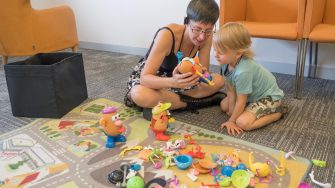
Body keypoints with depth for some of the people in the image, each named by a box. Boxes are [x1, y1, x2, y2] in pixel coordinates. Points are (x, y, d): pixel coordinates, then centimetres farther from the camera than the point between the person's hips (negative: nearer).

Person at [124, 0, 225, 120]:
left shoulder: (206, 37, -18)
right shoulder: (167, 35, -34)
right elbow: (145, 78, -37)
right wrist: (173, 82, -56)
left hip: (176, 77, 5)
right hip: (149, 77, -5)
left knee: (218, 81, -13)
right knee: (141, 95, -41)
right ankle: (195, 102, -21)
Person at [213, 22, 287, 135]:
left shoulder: (243, 72, -38)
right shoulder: (226, 62, -16)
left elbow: (241, 102, -27)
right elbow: (230, 91, -8)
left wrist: (232, 121, -15)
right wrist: (232, 112, -9)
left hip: (268, 96, -9)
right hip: (252, 94, 9)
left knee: (242, 123, -24)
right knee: (224, 106, 12)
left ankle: (277, 112, -3)